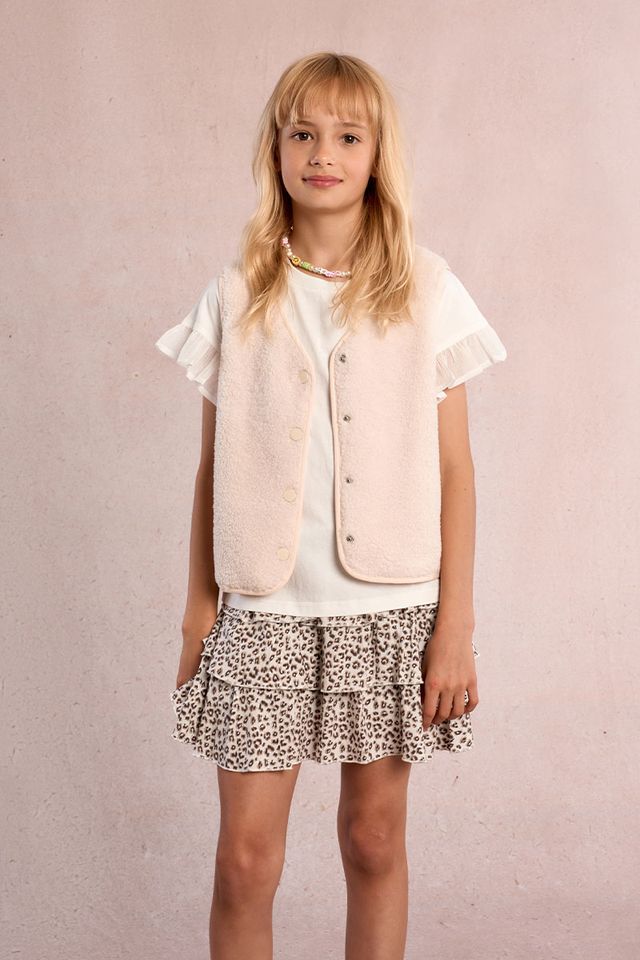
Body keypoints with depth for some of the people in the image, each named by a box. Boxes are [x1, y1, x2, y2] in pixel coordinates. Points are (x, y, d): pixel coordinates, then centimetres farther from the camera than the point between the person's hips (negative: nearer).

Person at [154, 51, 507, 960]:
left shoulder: (427, 289, 1)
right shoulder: (236, 295, 3)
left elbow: (453, 468, 1)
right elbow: (213, 468, 6)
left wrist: (455, 623, -3)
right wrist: (200, 609, 4)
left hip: (392, 609, 0)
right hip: (265, 610, 0)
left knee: (375, 835, 12)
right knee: (246, 859, 1)